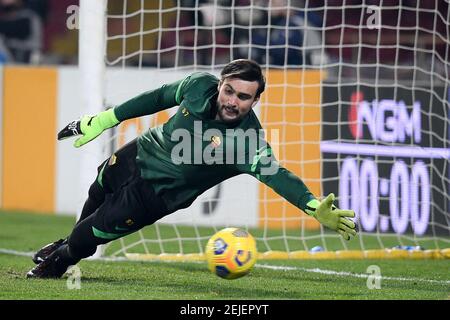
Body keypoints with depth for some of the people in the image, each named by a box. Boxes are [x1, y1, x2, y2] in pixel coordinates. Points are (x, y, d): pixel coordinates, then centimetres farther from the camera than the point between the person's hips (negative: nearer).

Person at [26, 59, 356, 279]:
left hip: (159, 192, -5)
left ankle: (61, 260, 36)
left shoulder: (247, 139, -36)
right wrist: (105, 119, 3)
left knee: (100, 229, -1)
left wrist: (315, 207, -66)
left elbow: (275, 174, -48)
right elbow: (159, 97, -4)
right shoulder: (200, 85, -22)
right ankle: (68, 243, 63)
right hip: (140, 153, 5)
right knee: (97, 192, 29)